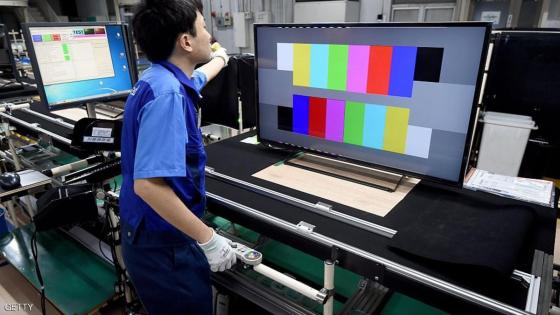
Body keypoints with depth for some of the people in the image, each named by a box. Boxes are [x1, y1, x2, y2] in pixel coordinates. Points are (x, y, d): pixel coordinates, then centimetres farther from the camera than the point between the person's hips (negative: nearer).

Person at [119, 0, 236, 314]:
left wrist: (221, 57, 48)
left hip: (157, 233, 10)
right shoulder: (167, 94, -26)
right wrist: (208, 239, -26)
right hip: (163, 242, -10)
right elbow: (148, 184, -33)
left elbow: (195, 77, 30)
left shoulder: (165, 77, 5)